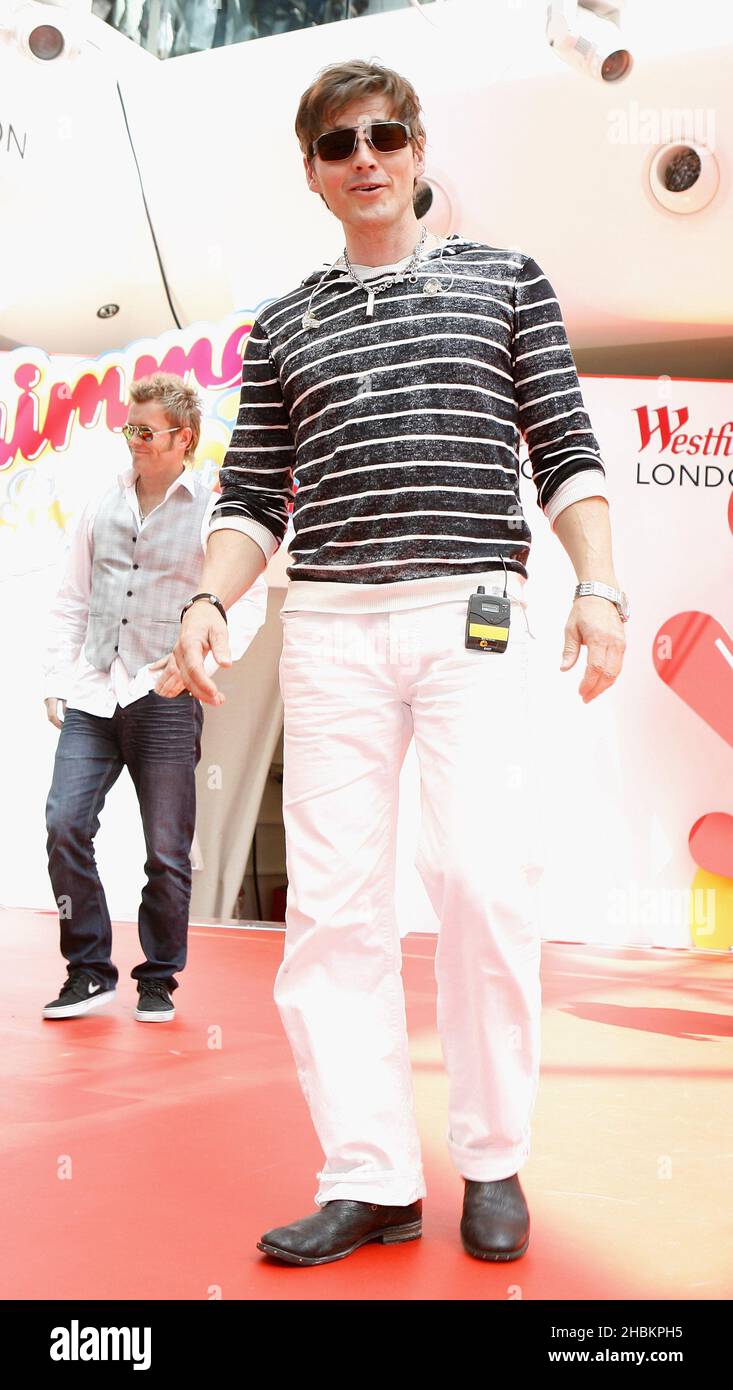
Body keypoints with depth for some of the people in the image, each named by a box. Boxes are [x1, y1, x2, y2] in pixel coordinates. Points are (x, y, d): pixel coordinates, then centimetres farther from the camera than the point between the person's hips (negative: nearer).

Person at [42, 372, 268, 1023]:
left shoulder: (213, 511, 1)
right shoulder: (102, 507, 13)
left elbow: (248, 603, -3)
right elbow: (71, 603, 16)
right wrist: (57, 682, 10)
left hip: (166, 702, -3)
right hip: (92, 699, 3)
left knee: (168, 851, 1)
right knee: (65, 825, -10)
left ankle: (159, 980, 18)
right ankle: (90, 970, 5)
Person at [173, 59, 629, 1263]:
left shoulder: (506, 282, 15)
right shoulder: (283, 327, 18)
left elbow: (566, 452, 8)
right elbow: (253, 497, 15)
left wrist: (598, 584, -5)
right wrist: (210, 602, -2)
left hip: (472, 614, -2)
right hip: (329, 624, 3)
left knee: (484, 875, -14)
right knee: (334, 901, -3)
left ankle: (493, 1161, 5)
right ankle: (372, 1181, 6)